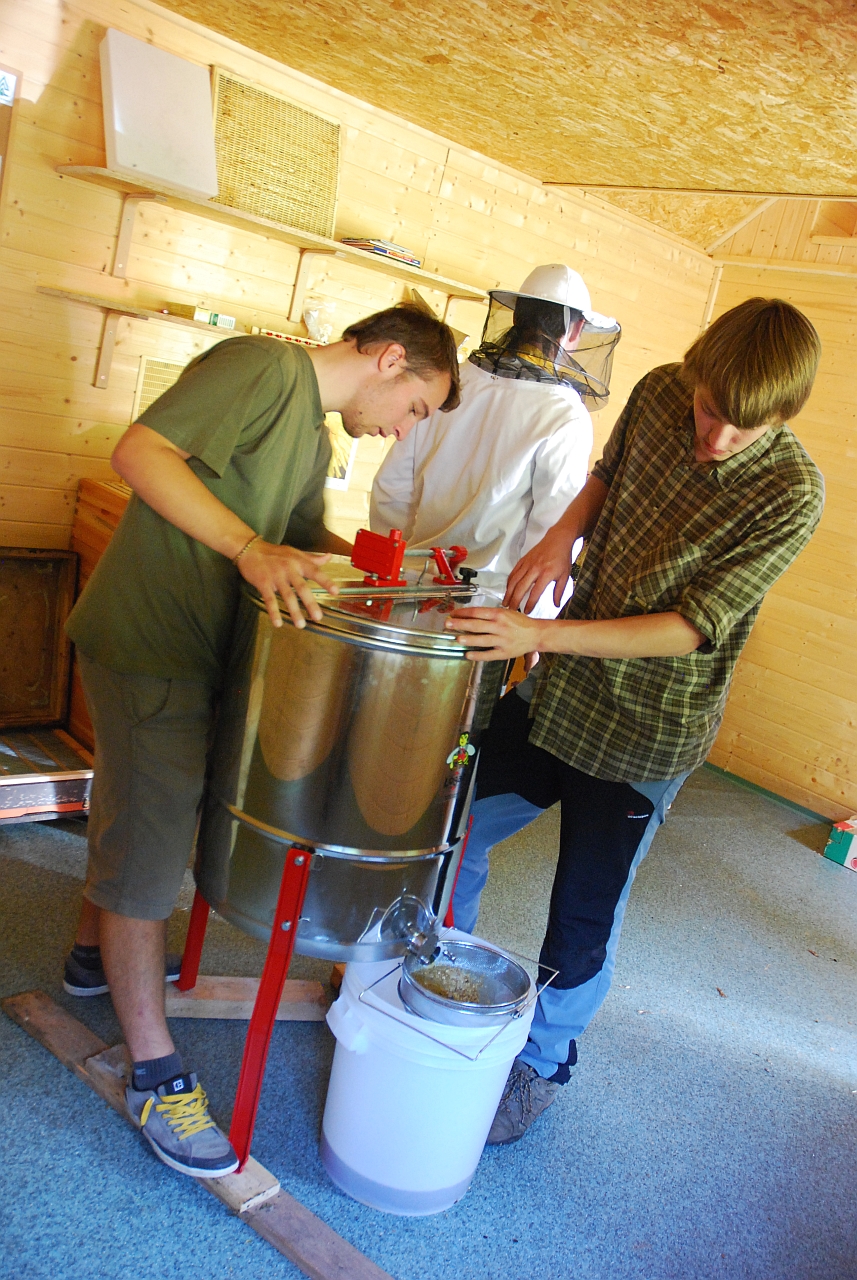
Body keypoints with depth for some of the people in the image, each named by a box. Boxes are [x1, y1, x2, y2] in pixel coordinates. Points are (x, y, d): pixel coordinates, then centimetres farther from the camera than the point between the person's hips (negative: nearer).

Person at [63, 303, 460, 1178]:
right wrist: (250, 547, -32)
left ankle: (95, 954, 49)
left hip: (199, 647, 10)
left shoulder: (315, 438, 15)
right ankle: (156, 1077, 13)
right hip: (148, 641, -10)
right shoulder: (266, 366, -15)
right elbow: (141, 449, -23)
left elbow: (304, 537, 22)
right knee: (147, 851, -1)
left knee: (132, 808, 25)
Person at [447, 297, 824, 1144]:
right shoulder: (658, 394, -7)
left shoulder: (790, 496, -21)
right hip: (560, 690, 6)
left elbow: (691, 628, -23)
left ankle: (542, 1065, 38)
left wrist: (543, 636, -32)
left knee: (583, 921, 8)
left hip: (643, 738, -5)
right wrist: (561, 534, -7)